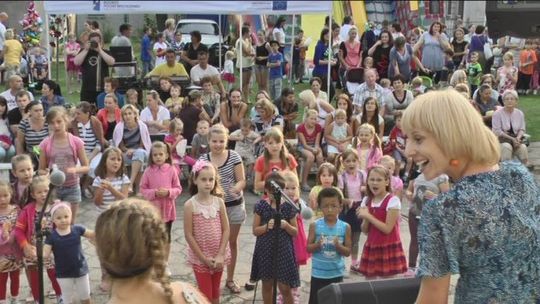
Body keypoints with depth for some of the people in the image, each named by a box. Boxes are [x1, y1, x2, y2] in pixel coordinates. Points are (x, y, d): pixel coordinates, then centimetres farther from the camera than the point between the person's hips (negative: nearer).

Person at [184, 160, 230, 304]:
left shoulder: (219, 202, -5)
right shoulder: (190, 205, -13)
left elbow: (226, 230, -3)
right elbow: (188, 235, -12)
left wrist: (220, 255, -11)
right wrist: (203, 258, -12)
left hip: (219, 256, 3)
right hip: (199, 257, -3)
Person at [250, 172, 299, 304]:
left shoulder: (288, 206, -4)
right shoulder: (261, 205, -4)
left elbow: (295, 232, 1)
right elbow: (255, 230, -1)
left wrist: (286, 226, -20)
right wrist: (267, 226, -20)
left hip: (283, 249, -1)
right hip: (265, 250, 1)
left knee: (285, 288, 0)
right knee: (267, 284, 14)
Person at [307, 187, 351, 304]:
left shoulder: (345, 227, -6)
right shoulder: (315, 225, -7)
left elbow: (348, 252, -3)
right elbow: (308, 248, -3)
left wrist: (338, 246, -22)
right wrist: (317, 245, -23)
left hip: (336, 273, 1)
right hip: (318, 273, -1)